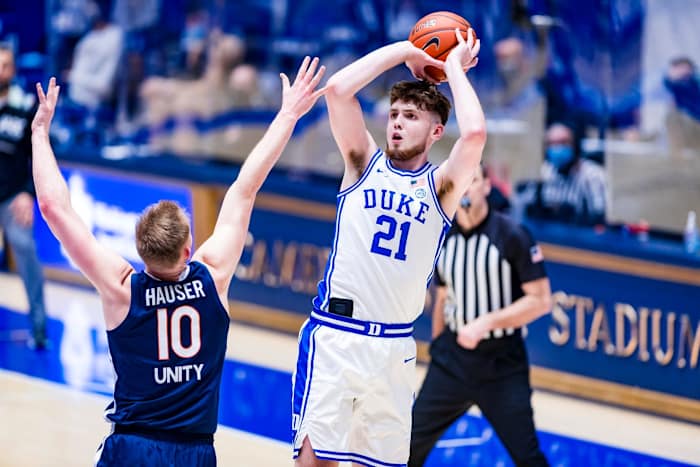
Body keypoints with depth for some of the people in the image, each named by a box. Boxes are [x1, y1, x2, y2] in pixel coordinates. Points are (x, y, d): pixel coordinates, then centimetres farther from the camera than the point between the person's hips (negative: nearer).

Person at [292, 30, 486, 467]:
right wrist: (404, 51, -1)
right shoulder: (365, 163, 5)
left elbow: (475, 133, -17)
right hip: (334, 332, -1)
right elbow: (337, 89, -8)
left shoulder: (440, 185, 3)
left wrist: (455, 68, -3)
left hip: (394, 344, 1)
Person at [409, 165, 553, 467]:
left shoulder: (511, 236, -12)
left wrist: (485, 323, -22)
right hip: (452, 359, 5)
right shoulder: (443, 239, 4)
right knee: (411, 442, 7)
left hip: (502, 364, -5)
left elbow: (541, 300, -14)